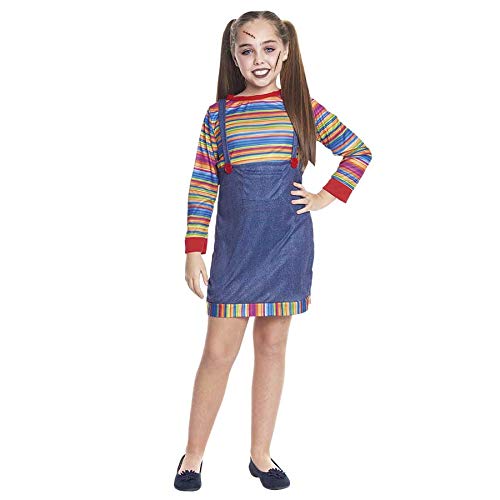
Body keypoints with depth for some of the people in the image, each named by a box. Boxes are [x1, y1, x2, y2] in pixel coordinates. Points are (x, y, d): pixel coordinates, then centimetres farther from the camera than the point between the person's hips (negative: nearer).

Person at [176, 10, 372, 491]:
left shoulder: (303, 109, 3)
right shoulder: (218, 115, 3)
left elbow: (358, 151, 12)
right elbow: (202, 186, 3)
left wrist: (325, 198, 2)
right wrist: (194, 251, -2)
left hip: (288, 246, 1)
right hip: (235, 248, -1)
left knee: (272, 346, 9)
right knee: (219, 352, 0)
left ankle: (261, 455, 21)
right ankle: (193, 456, 16)